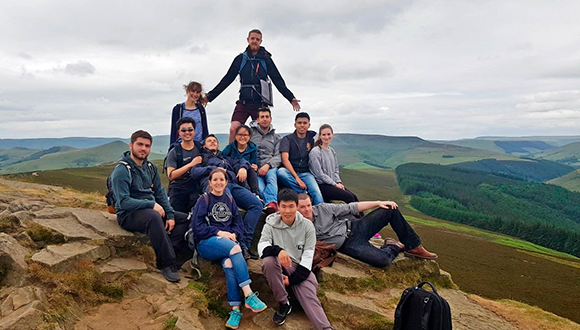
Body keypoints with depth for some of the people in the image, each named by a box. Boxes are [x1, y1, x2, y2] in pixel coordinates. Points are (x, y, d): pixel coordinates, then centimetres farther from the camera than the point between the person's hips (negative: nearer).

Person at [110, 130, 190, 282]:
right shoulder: (121, 171, -12)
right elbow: (123, 202, -20)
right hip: (128, 214, -8)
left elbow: (160, 192, 11)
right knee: (154, 217, -40)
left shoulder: (150, 167, 11)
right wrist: (152, 205, -23)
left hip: (152, 210, 8)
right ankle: (167, 264, -32)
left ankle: (168, 250, -25)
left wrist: (170, 215, -2)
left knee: (186, 219, -7)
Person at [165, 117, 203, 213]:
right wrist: (190, 164, -18)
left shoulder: (201, 148, 8)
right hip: (178, 191, -1)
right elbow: (171, 175, -12)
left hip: (197, 190, 2)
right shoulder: (174, 152, -1)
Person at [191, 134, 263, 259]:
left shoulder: (225, 158, 42)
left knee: (257, 204, -21)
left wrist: (243, 167, 9)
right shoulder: (202, 158, 31)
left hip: (233, 185, 5)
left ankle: (245, 243, -25)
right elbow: (194, 172, 12)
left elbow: (242, 161, 33)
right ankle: (240, 244, -38)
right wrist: (214, 169, 1)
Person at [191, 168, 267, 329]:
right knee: (234, 248, -35)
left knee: (229, 263, -33)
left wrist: (233, 234, -9)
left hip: (228, 242, 3)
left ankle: (235, 309, -34)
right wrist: (219, 233, -14)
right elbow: (197, 226, -4)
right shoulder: (204, 200, 5)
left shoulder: (230, 200, 17)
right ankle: (248, 295, -38)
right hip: (206, 243, -3)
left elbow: (239, 224, 13)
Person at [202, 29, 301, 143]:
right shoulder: (241, 59, 9)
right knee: (233, 129, -15)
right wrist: (209, 96, 8)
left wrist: (291, 98, -1)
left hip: (260, 103, 0)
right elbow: (227, 79, 10)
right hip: (243, 102, 1)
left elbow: (278, 81, 6)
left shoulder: (266, 59, 6)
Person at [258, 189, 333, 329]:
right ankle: (284, 304, -15)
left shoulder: (307, 226, 0)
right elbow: (262, 245, -15)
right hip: (279, 267, 0)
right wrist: (278, 250, -38)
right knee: (268, 261, -32)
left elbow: (308, 255, -3)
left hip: (300, 269, 0)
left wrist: (292, 279, -13)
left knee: (309, 295, -25)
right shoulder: (271, 224, 0)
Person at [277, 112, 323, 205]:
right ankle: (305, 194, -26)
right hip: (290, 172, -2)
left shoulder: (311, 137, 14)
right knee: (280, 172, -36)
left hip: (306, 173, 2)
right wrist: (297, 178, -23)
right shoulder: (287, 139, 2)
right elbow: (285, 159, -13)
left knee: (316, 193, -28)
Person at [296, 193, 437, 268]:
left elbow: (349, 208, 1)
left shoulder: (321, 209, -1)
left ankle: (414, 247, 8)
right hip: (349, 245, -5)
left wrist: (378, 203, -2)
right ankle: (393, 247, 10)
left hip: (355, 226, 5)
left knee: (391, 209, -5)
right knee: (382, 260, -28)